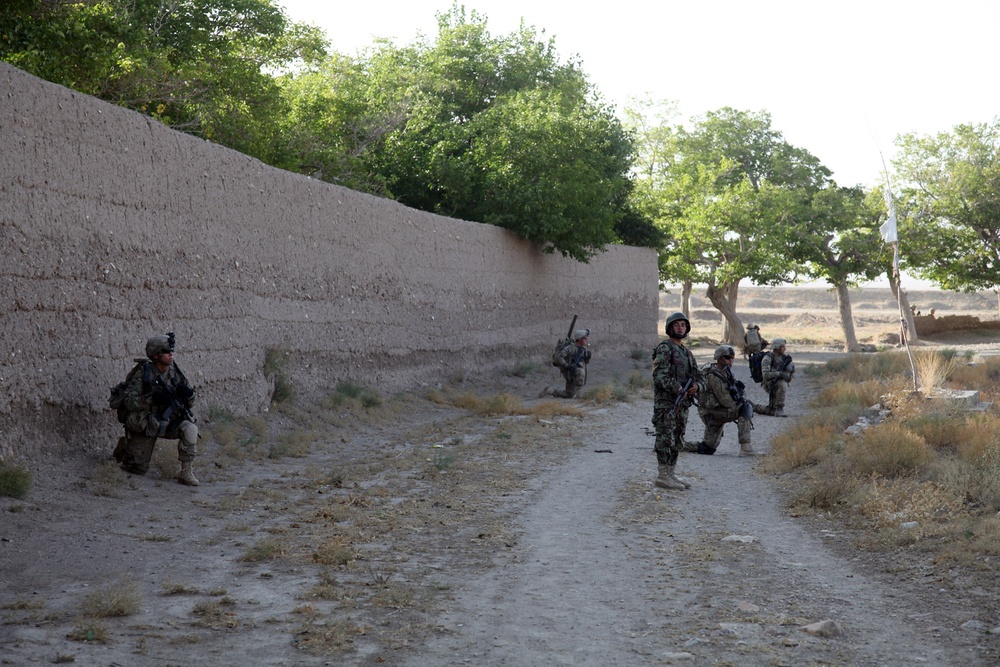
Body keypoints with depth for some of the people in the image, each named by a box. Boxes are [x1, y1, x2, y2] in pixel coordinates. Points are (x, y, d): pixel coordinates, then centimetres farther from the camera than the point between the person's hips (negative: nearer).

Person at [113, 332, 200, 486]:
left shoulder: (174, 372, -4)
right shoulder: (143, 374, -17)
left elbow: (191, 402, 2)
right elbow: (129, 402, -24)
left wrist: (188, 394, -21)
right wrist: (152, 398, -36)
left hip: (167, 422, 3)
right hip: (144, 425, -3)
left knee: (190, 429, -26)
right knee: (139, 469, 5)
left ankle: (186, 472, -18)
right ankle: (125, 447, 37)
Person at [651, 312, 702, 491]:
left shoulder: (687, 352, 18)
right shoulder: (664, 348, -8)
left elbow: (698, 375, 19)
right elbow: (659, 374, -18)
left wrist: (696, 386, -3)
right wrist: (677, 389, -24)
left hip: (682, 403, 8)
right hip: (666, 402, -8)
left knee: (677, 441, 11)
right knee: (666, 439, -8)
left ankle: (670, 474, 17)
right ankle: (662, 476, -5)